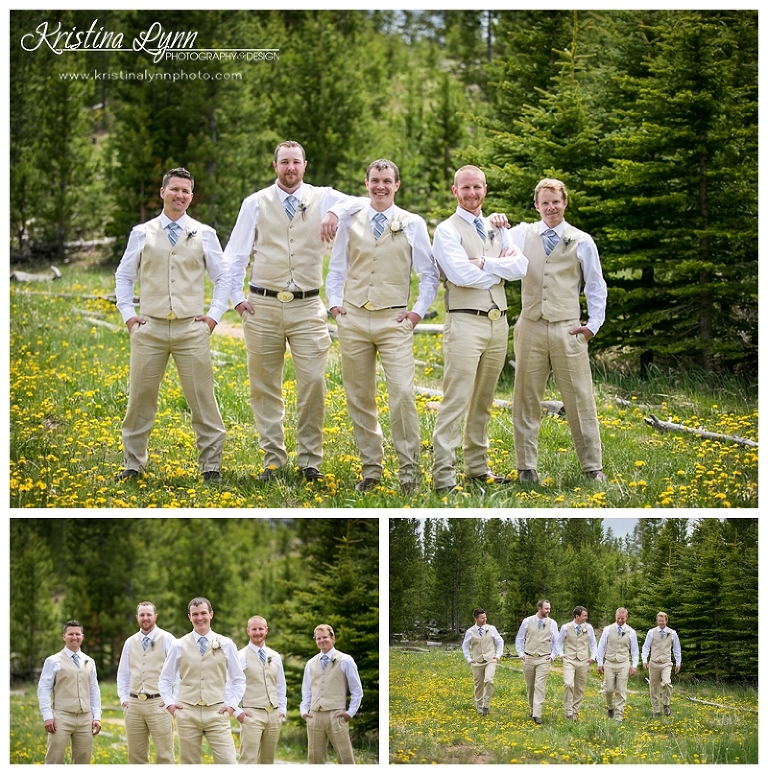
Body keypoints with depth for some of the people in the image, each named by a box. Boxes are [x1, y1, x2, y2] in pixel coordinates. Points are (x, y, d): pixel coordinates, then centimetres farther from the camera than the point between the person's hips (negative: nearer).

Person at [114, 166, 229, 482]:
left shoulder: (204, 234, 7)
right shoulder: (142, 234, 8)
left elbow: (223, 277, 14)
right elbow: (123, 277, 15)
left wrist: (214, 315, 3)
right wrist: (128, 315, 4)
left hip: (191, 329, 0)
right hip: (150, 329, 1)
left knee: (202, 399, -2)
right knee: (140, 398, 2)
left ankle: (210, 465, 7)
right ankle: (133, 464, 13)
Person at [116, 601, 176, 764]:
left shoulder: (166, 639, -1)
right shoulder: (130, 642, 14)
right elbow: (123, 673, 20)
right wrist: (124, 698, 10)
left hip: (159, 704, -5)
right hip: (134, 704, 5)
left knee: (164, 756, -6)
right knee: (136, 756, 6)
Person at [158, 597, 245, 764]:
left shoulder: (226, 645, 4)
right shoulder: (179, 646, 4)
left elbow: (239, 679, 12)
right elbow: (165, 679, 15)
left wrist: (232, 705, 1)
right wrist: (169, 703, 2)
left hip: (217, 713, -1)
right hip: (187, 713, 1)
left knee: (228, 764, -11)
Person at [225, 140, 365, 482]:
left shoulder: (323, 199, 6)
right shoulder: (255, 203, 8)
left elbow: (366, 204, -9)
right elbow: (235, 255, 10)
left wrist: (335, 213, -25)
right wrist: (237, 297, 1)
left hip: (307, 307, -1)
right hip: (263, 306, 1)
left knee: (313, 383, -7)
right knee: (264, 387, 4)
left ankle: (310, 460, 3)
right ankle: (273, 459, 13)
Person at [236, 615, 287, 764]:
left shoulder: (275, 657, 13)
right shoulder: (241, 657, -3)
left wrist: (282, 710, 11)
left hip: (274, 714, 6)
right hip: (252, 714, -6)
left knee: (268, 760, 8)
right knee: (248, 759, -13)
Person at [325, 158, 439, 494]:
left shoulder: (413, 224, 4)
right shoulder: (350, 223, 9)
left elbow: (429, 274, 9)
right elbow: (336, 270, 17)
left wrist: (418, 311, 0)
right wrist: (334, 304, 4)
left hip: (394, 320, -2)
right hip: (353, 319, 3)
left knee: (402, 394, -14)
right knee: (359, 398, 5)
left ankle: (409, 470, -6)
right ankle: (371, 468, 14)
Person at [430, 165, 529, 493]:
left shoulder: (496, 229, 16)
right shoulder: (448, 230, -3)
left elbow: (521, 266, 1)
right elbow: (461, 274, -18)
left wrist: (484, 264, -12)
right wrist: (500, 268, -5)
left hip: (498, 322, 7)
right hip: (465, 322, -7)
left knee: (483, 401, 12)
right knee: (456, 401, -10)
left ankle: (477, 466, 19)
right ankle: (443, 475, -12)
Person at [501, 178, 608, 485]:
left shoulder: (582, 241, 5)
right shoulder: (523, 235, 7)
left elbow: (596, 286, 9)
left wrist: (594, 324, 1)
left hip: (568, 330, -1)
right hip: (531, 329, 1)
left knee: (580, 399, 0)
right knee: (526, 399, 4)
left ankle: (593, 467, 9)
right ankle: (527, 468, 12)